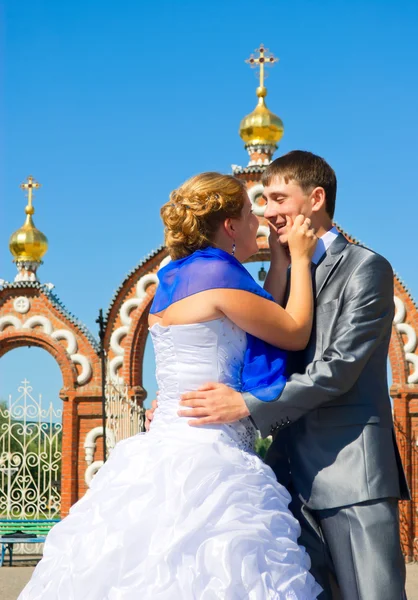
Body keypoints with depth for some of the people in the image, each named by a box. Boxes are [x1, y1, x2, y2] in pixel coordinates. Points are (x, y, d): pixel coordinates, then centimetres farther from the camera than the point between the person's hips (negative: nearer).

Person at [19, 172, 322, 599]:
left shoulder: (175, 281, 14)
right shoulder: (218, 279, -12)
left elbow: (265, 322, 21)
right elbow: (295, 333, -4)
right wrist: (299, 259, 5)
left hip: (165, 452, 9)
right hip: (204, 462, -9)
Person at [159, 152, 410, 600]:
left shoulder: (365, 268, -5)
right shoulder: (281, 277, 18)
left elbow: (339, 368, -15)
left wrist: (247, 405, -21)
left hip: (350, 474, -7)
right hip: (293, 473, 7)